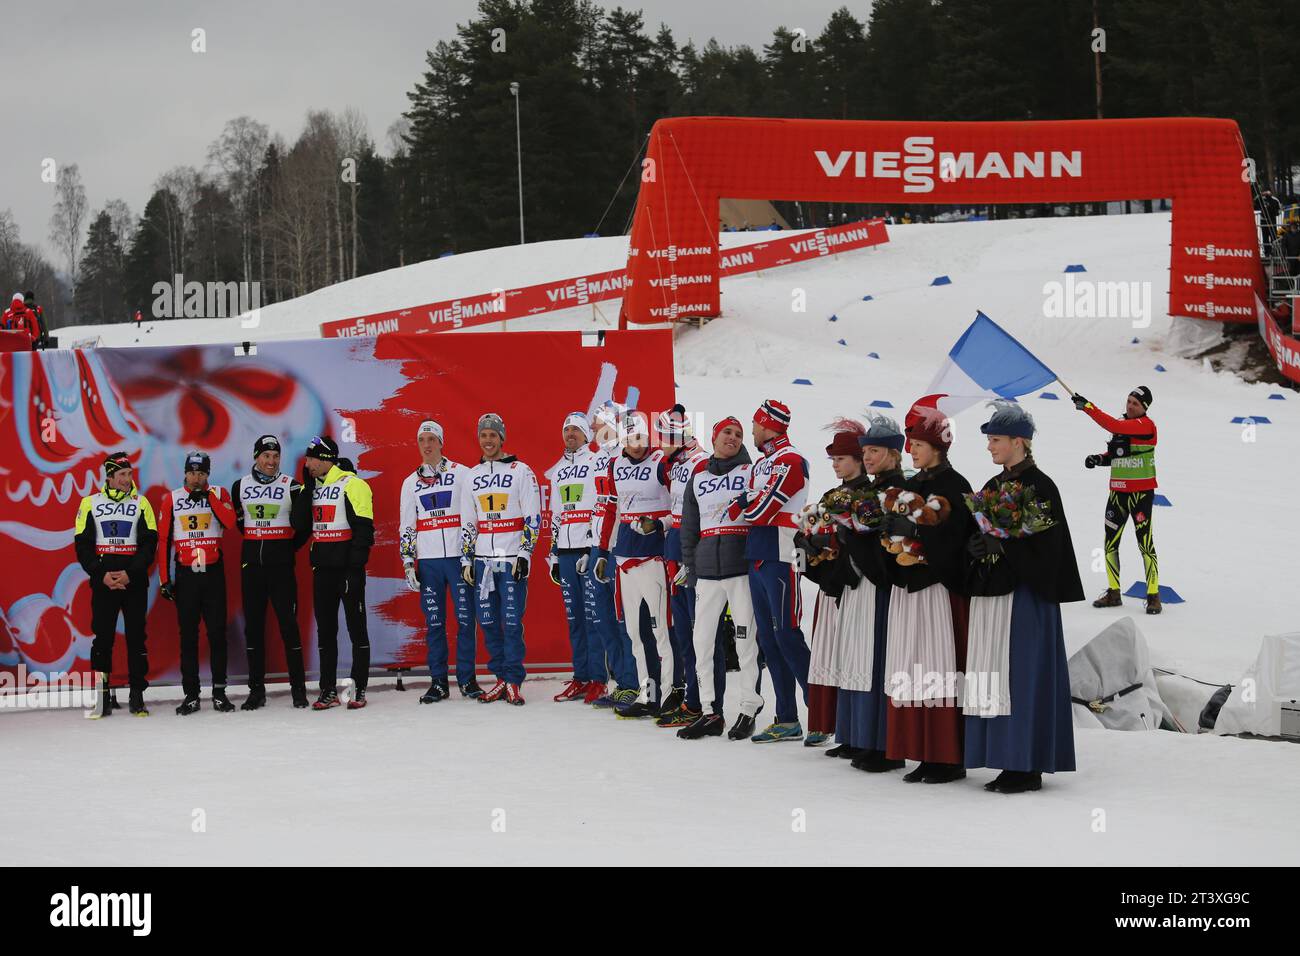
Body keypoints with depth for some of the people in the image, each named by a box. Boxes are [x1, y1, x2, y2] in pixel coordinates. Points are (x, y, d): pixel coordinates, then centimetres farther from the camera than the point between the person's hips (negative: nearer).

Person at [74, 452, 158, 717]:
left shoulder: (141, 503, 5)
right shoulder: (90, 503, 5)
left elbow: (149, 544, 0)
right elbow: (82, 545, 3)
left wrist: (129, 573, -12)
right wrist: (101, 574, -10)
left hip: (134, 583, 0)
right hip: (103, 582, 0)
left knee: (136, 637, 0)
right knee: (102, 637, 0)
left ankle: (137, 696, 5)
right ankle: (102, 697, 5)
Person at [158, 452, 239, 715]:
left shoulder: (218, 494, 4)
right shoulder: (171, 499, 4)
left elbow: (229, 522, -15)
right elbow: (163, 540, 4)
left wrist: (209, 495, -16)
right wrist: (164, 579, 0)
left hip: (214, 572, 0)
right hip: (185, 573, 0)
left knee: (217, 632, 0)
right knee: (188, 634, 3)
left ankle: (219, 691, 7)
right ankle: (191, 695, 8)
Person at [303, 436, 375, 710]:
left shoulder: (352, 484, -10)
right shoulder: (312, 487, 13)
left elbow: (363, 528, -14)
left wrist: (355, 568, -18)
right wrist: (307, 485, 0)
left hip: (347, 567, -7)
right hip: (322, 569, 7)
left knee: (356, 628, 0)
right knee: (325, 630, 9)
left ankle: (359, 689, 4)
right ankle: (328, 691, 14)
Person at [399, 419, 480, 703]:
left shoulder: (461, 474, 4)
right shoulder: (411, 483, 13)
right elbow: (406, 526, 15)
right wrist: (408, 563, 7)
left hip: (459, 555, -2)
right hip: (428, 561, 3)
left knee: (465, 618, -3)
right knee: (434, 622, 3)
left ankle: (467, 679, 5)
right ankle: (438, 681, 8)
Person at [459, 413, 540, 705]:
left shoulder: (521, 471, 0)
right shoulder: (472, 476, 14)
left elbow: (533, 517, -4)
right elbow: (467, 522, 17)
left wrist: (524, 554, -11)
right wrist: (466, 559, 11)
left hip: (512, 560, -5)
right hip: (483, 560, 5)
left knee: (512, 622, -7)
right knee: (488, 621, 4)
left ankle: (513, 682, -3)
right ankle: (501, 678, 11)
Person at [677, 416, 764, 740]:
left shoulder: (751, 472, 4)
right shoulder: (698, 479, 16)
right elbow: (689, 526, 20)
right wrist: (688, 564, 14)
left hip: (742, 567, -4)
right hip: (707, 569, 5)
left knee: (746, 640, -4)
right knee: (703, 640, 3)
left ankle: (749, 711, 3)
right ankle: (710, 712, 10)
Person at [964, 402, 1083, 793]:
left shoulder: (1040, 485, -8)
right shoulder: (992, 487, 15)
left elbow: (1046, 543, -14)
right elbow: (975, 536, 16)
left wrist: (1001, 545, -20)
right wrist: (975, 546, -5)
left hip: (1024, 594, -8)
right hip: (990, 592, 8)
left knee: (1022, 674, -7)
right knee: (995, 676, 6)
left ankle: (1029, 767, -4)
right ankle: (1010, 761, 11)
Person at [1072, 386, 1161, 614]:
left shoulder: (1146, 425, -12)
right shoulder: (1123, 423, 12)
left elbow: (1112, 426, -25)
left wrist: (1087, 407, -25)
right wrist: (1100, 458, 1)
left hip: (1141, 492, -8)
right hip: (1118, 491, 8)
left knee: (1145, 542, -9)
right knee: (1110, 542, 8)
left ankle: (1153, 596, -3)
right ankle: (1113, 593, 19)